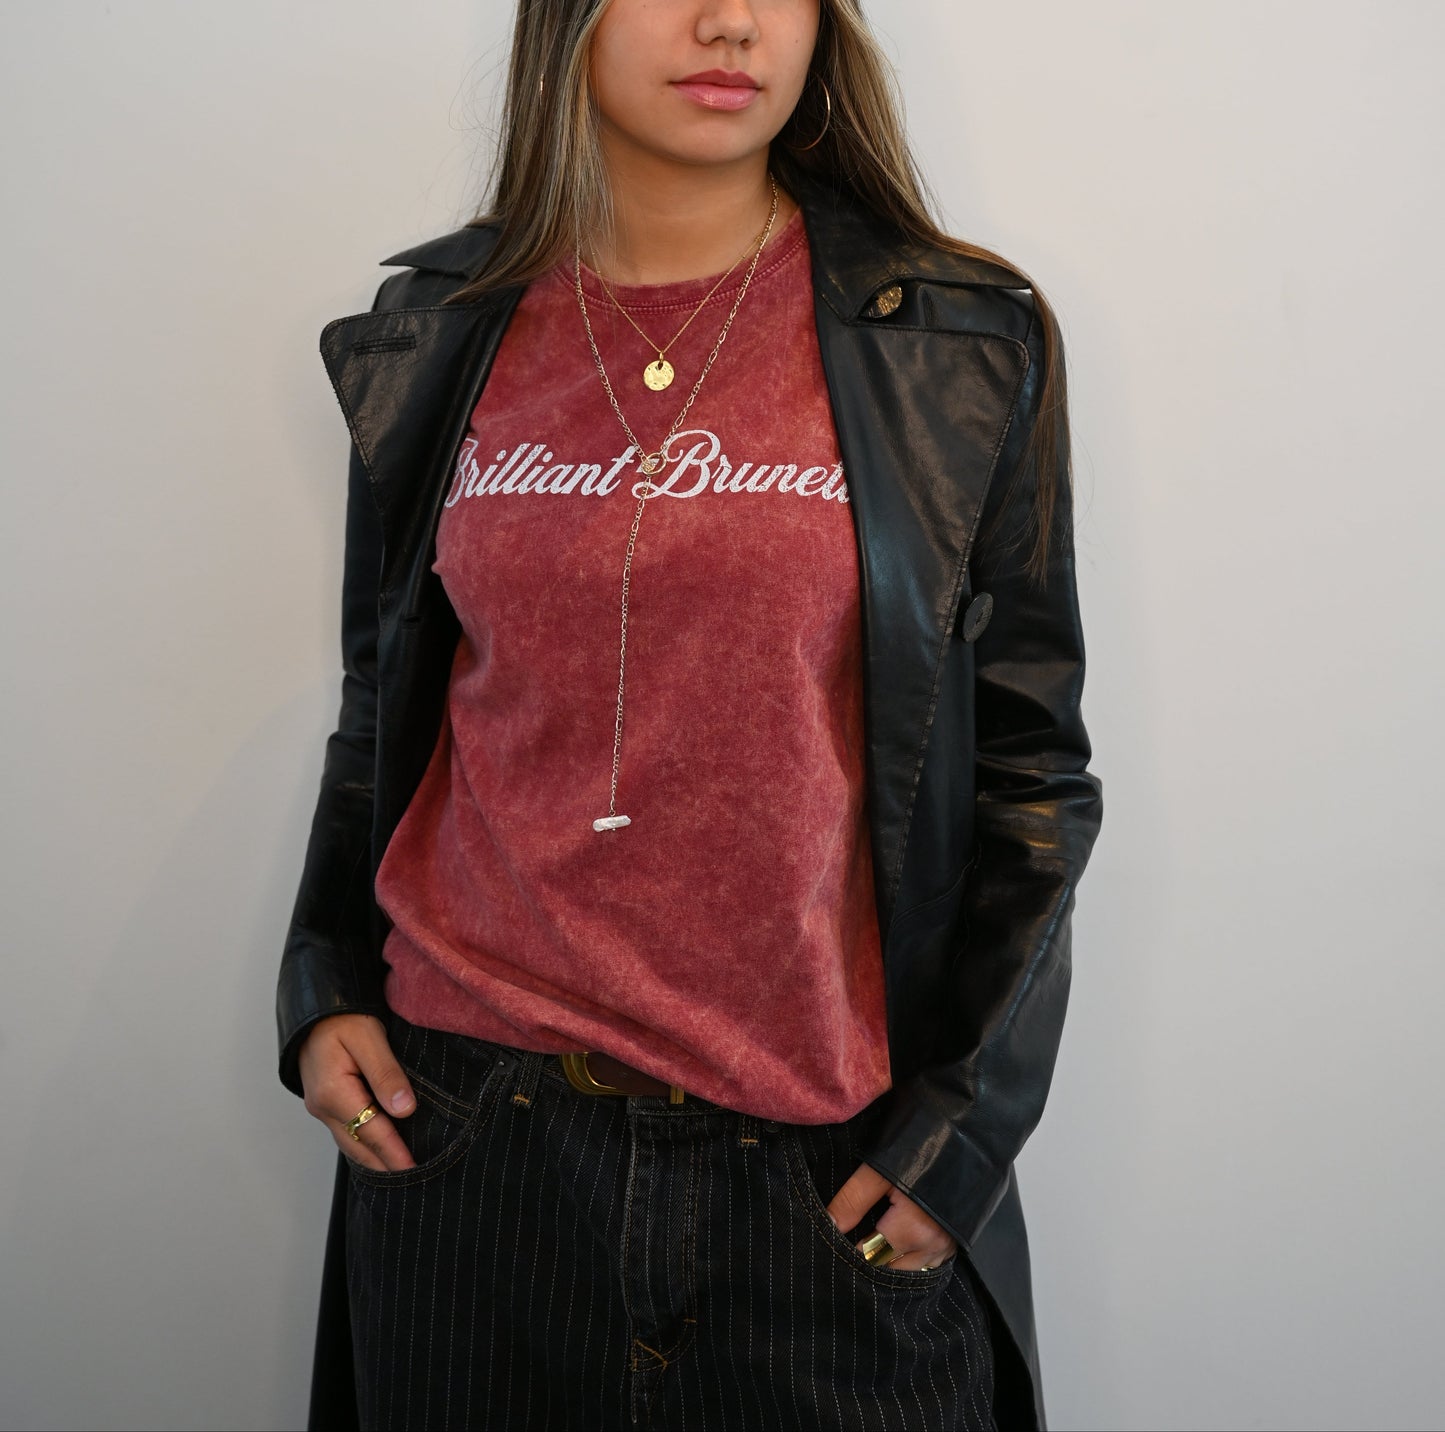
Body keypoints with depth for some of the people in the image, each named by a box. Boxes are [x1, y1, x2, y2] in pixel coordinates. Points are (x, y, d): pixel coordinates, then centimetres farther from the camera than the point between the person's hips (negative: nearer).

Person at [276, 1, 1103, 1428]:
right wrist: (325, 989, 3)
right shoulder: (436, 333, 4)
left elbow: (1029, 761, -1)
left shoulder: (964, 342, -3)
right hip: (464, 1119, 2)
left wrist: (961, 1125, -5)